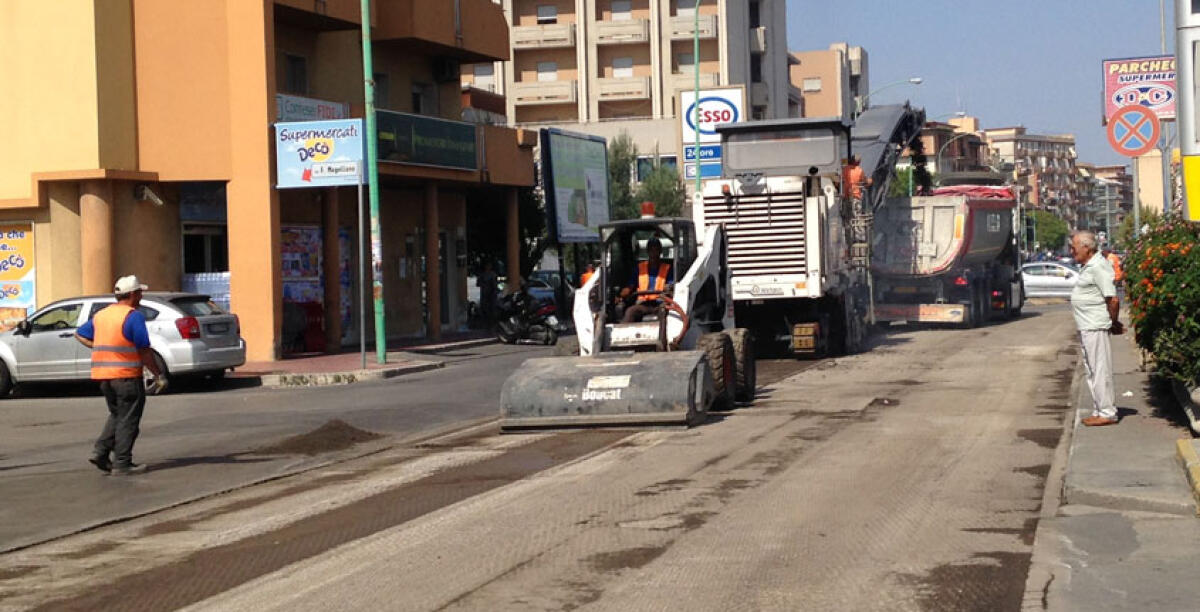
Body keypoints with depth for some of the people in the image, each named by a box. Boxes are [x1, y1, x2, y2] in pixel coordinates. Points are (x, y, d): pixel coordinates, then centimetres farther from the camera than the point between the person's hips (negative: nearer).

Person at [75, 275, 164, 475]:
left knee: (117, 415, 21)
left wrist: (100, 348, 16)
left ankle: (100, 452, 9)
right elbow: (144, 351, -14)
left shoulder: (101, 315, 12)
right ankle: (122, 464, 2)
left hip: (103, 375, 7)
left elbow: (80, 335, 22)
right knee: (128, 420, 1)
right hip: (126, 375, -7)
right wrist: (158, 376, -8)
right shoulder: (133, 316, -12)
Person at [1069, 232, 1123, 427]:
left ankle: (1106, 413, -1)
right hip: (1086, 328, 11)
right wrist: (1114, 323, 14)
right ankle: (1099, 411, 23)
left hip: (1096, 328, -11)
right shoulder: (1088, 267, 15)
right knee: (1093, 372, 15)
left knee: (1100, 371, -6)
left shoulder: (1098, 267, -17)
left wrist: (1114, 323, -9)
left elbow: (1113, 299, -21)